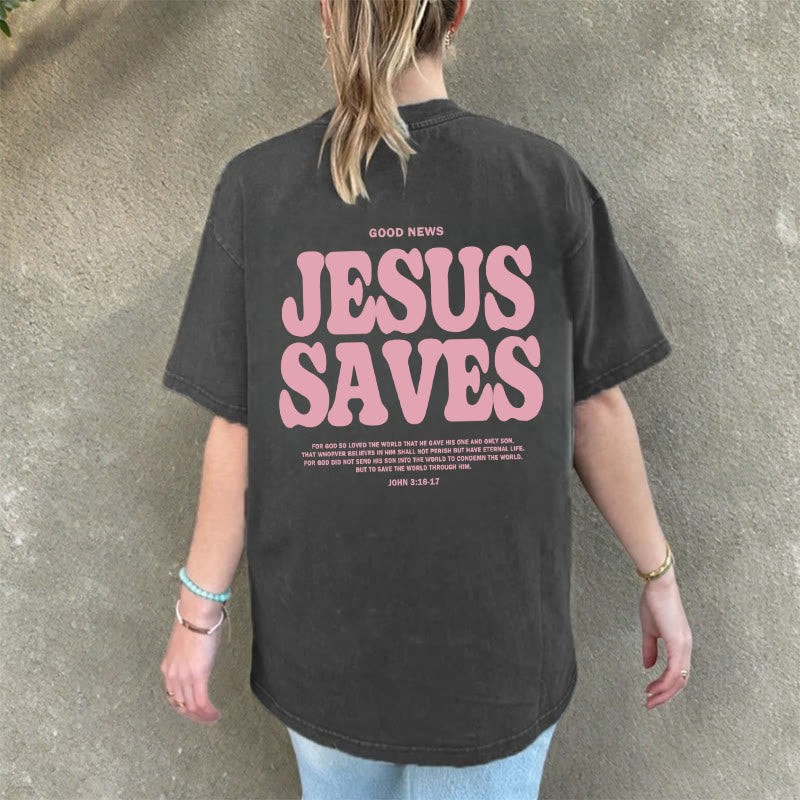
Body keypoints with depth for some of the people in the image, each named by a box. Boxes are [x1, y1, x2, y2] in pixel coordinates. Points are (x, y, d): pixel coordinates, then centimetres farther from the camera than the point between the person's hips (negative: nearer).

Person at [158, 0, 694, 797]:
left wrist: (199, 611, 4)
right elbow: (595, 409, -6)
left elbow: (236, 432, -9)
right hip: (496, 642, 0)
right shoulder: (547, 179, -11)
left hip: (323, 644, 2)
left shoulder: (255, 187, -11)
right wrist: (659, 577, 8)